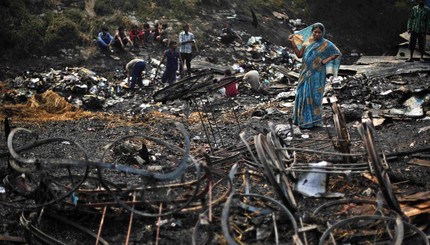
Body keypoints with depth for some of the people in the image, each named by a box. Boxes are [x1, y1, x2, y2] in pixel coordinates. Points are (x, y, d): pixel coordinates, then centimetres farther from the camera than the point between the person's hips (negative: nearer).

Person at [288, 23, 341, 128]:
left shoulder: (326, 44, -6)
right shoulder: (307, 41, 7)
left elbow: (337, 53, -4)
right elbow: (299, 55, 4)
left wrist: (326, 60, -13)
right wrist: (293, 42, -2)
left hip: (317, 74, -5)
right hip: (306, 73, 5)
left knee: (314, 95, -2)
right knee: (302, 94, 8)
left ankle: (313, 119, 7)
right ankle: (302, 118, 21)